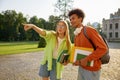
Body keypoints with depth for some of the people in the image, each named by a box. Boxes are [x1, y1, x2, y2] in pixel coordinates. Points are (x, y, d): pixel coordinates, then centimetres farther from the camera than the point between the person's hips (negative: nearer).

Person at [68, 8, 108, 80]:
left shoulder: (89, 30, -16)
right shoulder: (76, 36, 8)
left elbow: (103, 48, -21)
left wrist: (87, 59, -23)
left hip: (92, 69, -7)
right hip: (81, 68, 7)